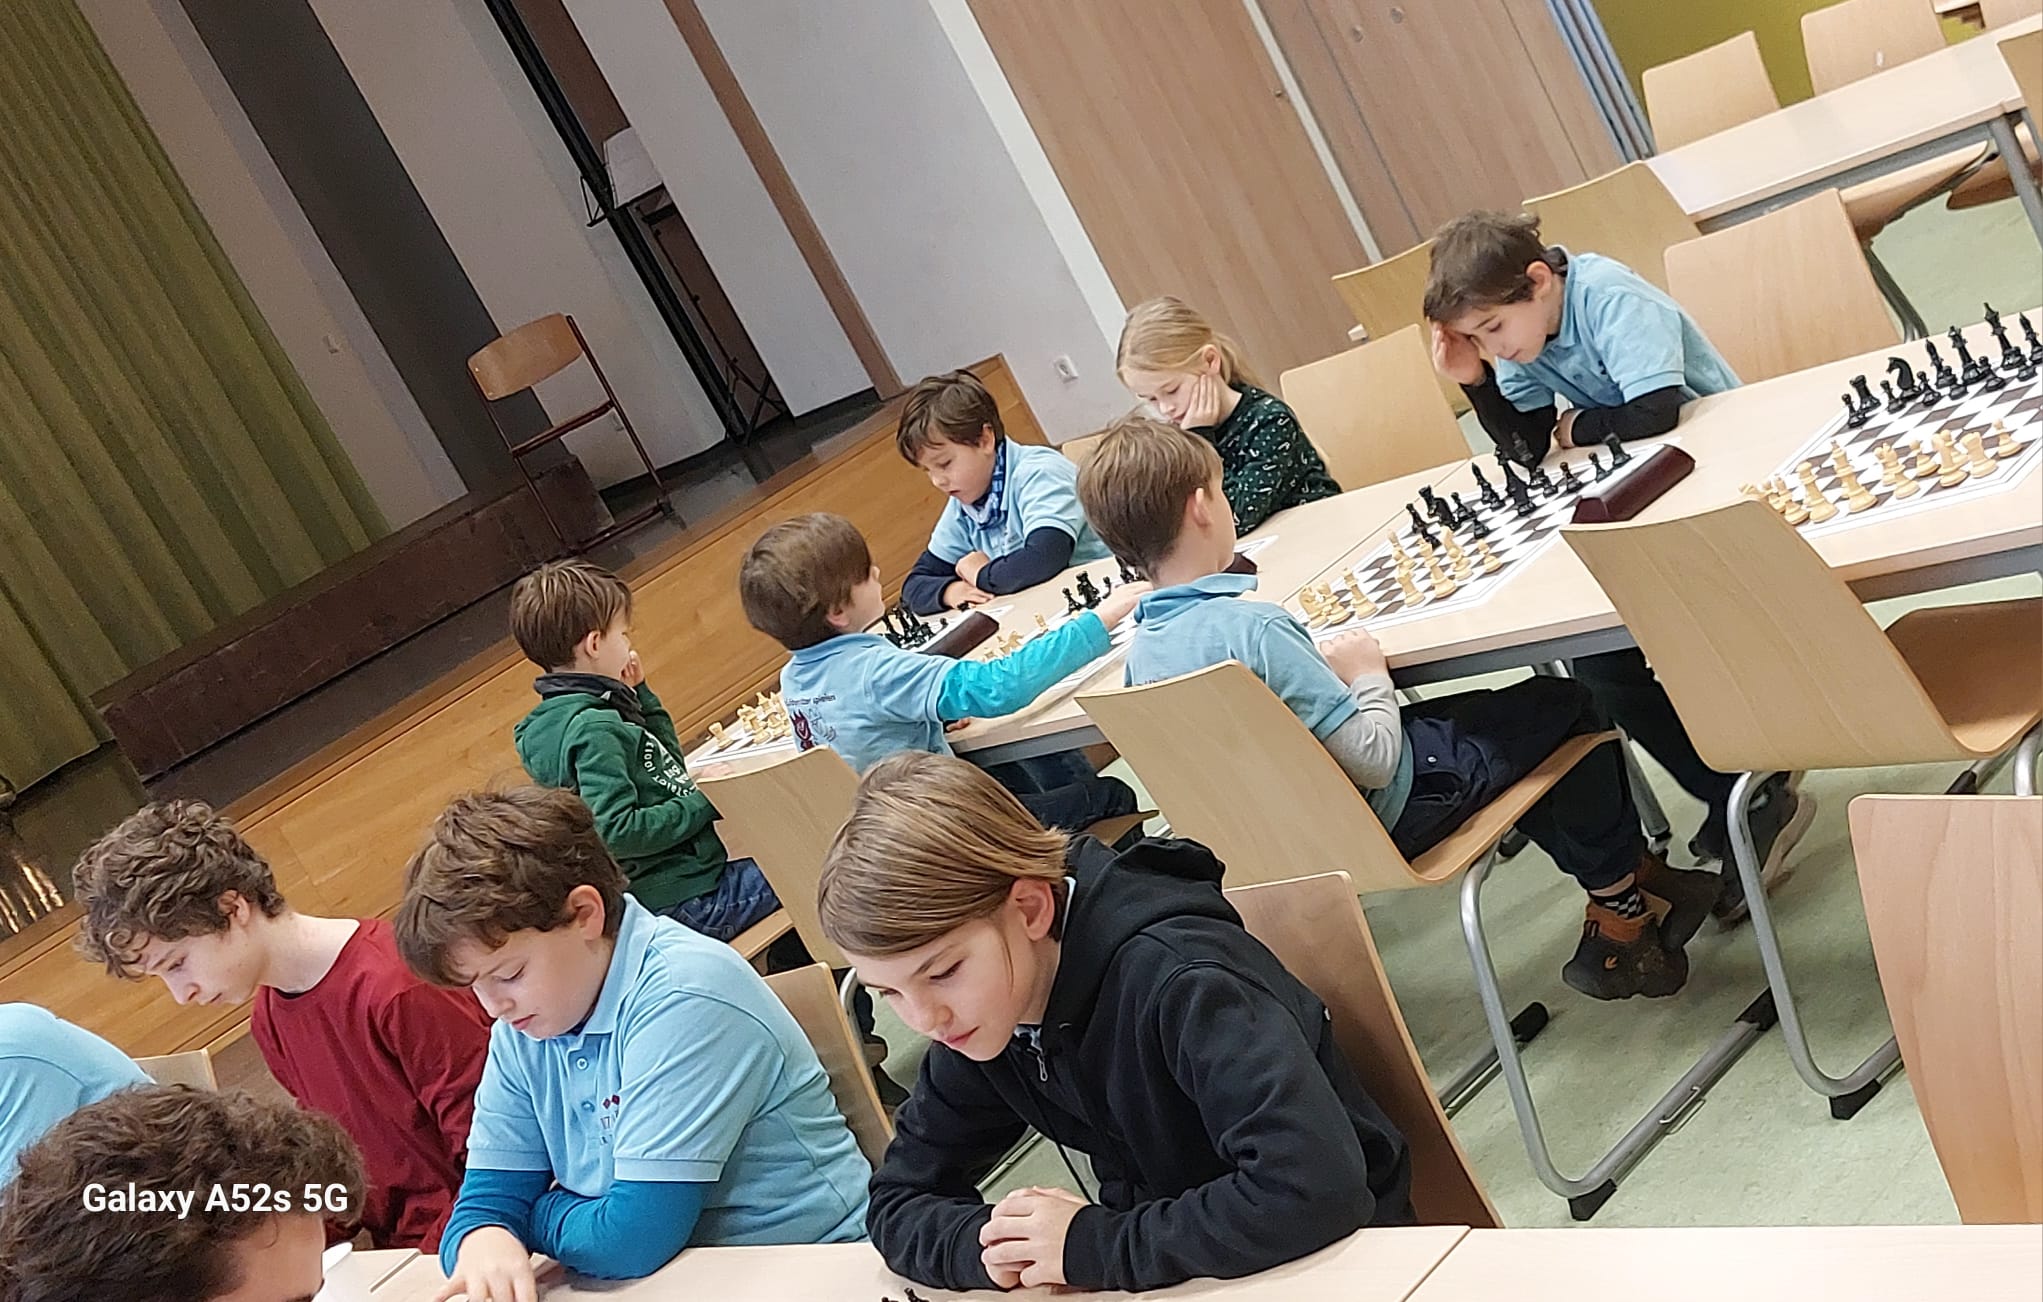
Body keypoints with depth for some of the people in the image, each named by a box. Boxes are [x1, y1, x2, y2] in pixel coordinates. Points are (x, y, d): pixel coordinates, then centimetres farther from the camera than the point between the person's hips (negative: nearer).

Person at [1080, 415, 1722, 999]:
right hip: (1387, 814, -8)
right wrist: (1368, 674, -12)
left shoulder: (1143, 648, -8)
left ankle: (1631, 877, 32)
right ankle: (1620, 906, 26)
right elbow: (1375, 760, -29)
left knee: (1490, 716, 26)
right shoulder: (1249, 627, -33)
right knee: (1565, 707, 10)